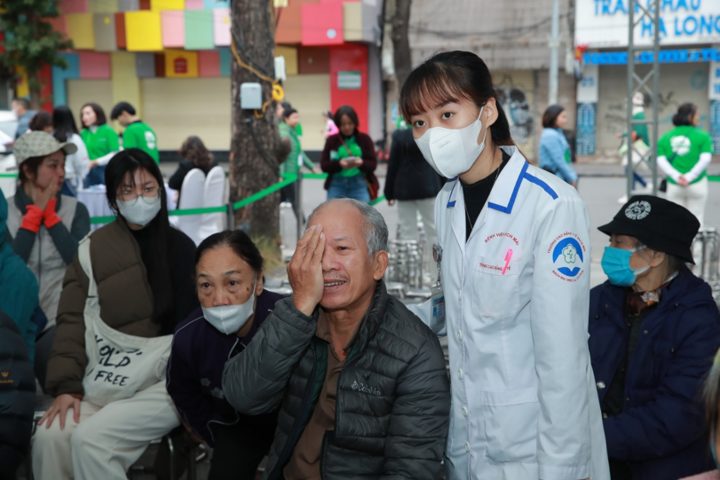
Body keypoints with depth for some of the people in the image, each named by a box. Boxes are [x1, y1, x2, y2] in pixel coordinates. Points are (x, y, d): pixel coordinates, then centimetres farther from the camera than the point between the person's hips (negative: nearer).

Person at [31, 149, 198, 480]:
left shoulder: (179, 248, 3)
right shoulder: (94, 250, 8)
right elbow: (74, 320, 5)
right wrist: (66, 386, -6)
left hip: (163, 381, -3)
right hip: (107, 383, 3)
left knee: (91, 438, -24)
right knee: (50, 436, -20)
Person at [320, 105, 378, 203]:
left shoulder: (365, 139, 4)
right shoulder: (332, 140, 5)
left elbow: (373, 164, 0)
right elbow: (324, 165, 0)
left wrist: (362, 163, -23)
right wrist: (339, 164, -20)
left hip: (359, 185, -1)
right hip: (337, 185, 1)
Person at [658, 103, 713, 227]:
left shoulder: (666, 137, 5)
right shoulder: (703, 136, -3)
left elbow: (661, 160, -5)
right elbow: (705, 159, -13)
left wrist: (676, 176, -13)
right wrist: (690, 177, -15)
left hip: (673, 185, 3)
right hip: (697, 184, -3)